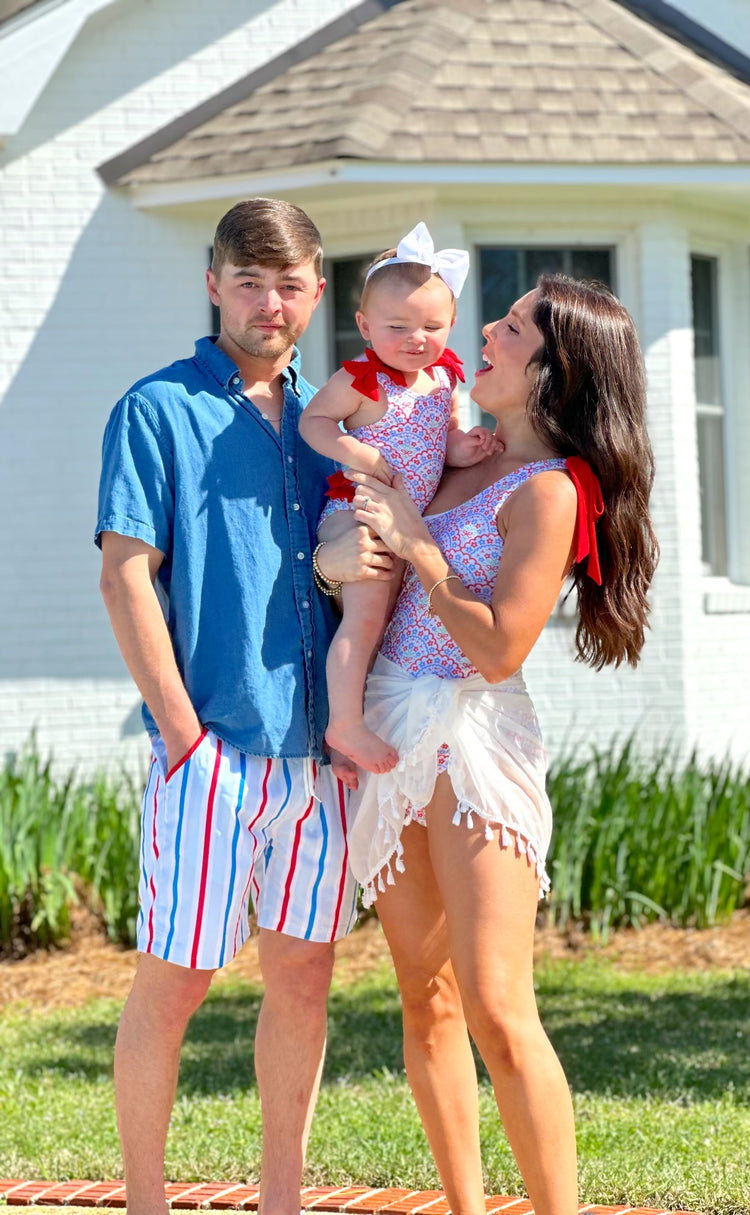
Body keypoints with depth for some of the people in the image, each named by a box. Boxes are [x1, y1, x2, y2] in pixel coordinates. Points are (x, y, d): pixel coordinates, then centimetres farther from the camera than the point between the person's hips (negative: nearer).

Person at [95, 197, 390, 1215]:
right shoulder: (159, 410, -2)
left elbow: (372, 551, 21)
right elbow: (125, 576, -7)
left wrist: (344, 559, -4)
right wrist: (182, 731, -13)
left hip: (318, 743, 5)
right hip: (214, 747, -5)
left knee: (303, 977, 9)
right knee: (175, 979, -2)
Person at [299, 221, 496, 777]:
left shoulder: (443, 378, 5)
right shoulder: (362, 380, -14)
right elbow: (312, 420, -12)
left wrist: (461, 448, -8)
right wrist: (358, 455, -25)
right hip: (359, 514, -8)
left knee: (388, 618, 13)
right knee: (365, 616, -15)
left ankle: (358, 717, 22)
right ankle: (346, 723, -11)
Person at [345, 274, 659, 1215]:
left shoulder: (550, 491, -12)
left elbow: (499, 647, -18)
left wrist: (415, 544, -11)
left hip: (474, 736, -8)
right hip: (391, 731, 8)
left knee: (496, 1011, -13)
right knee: (427, 1002, 9)